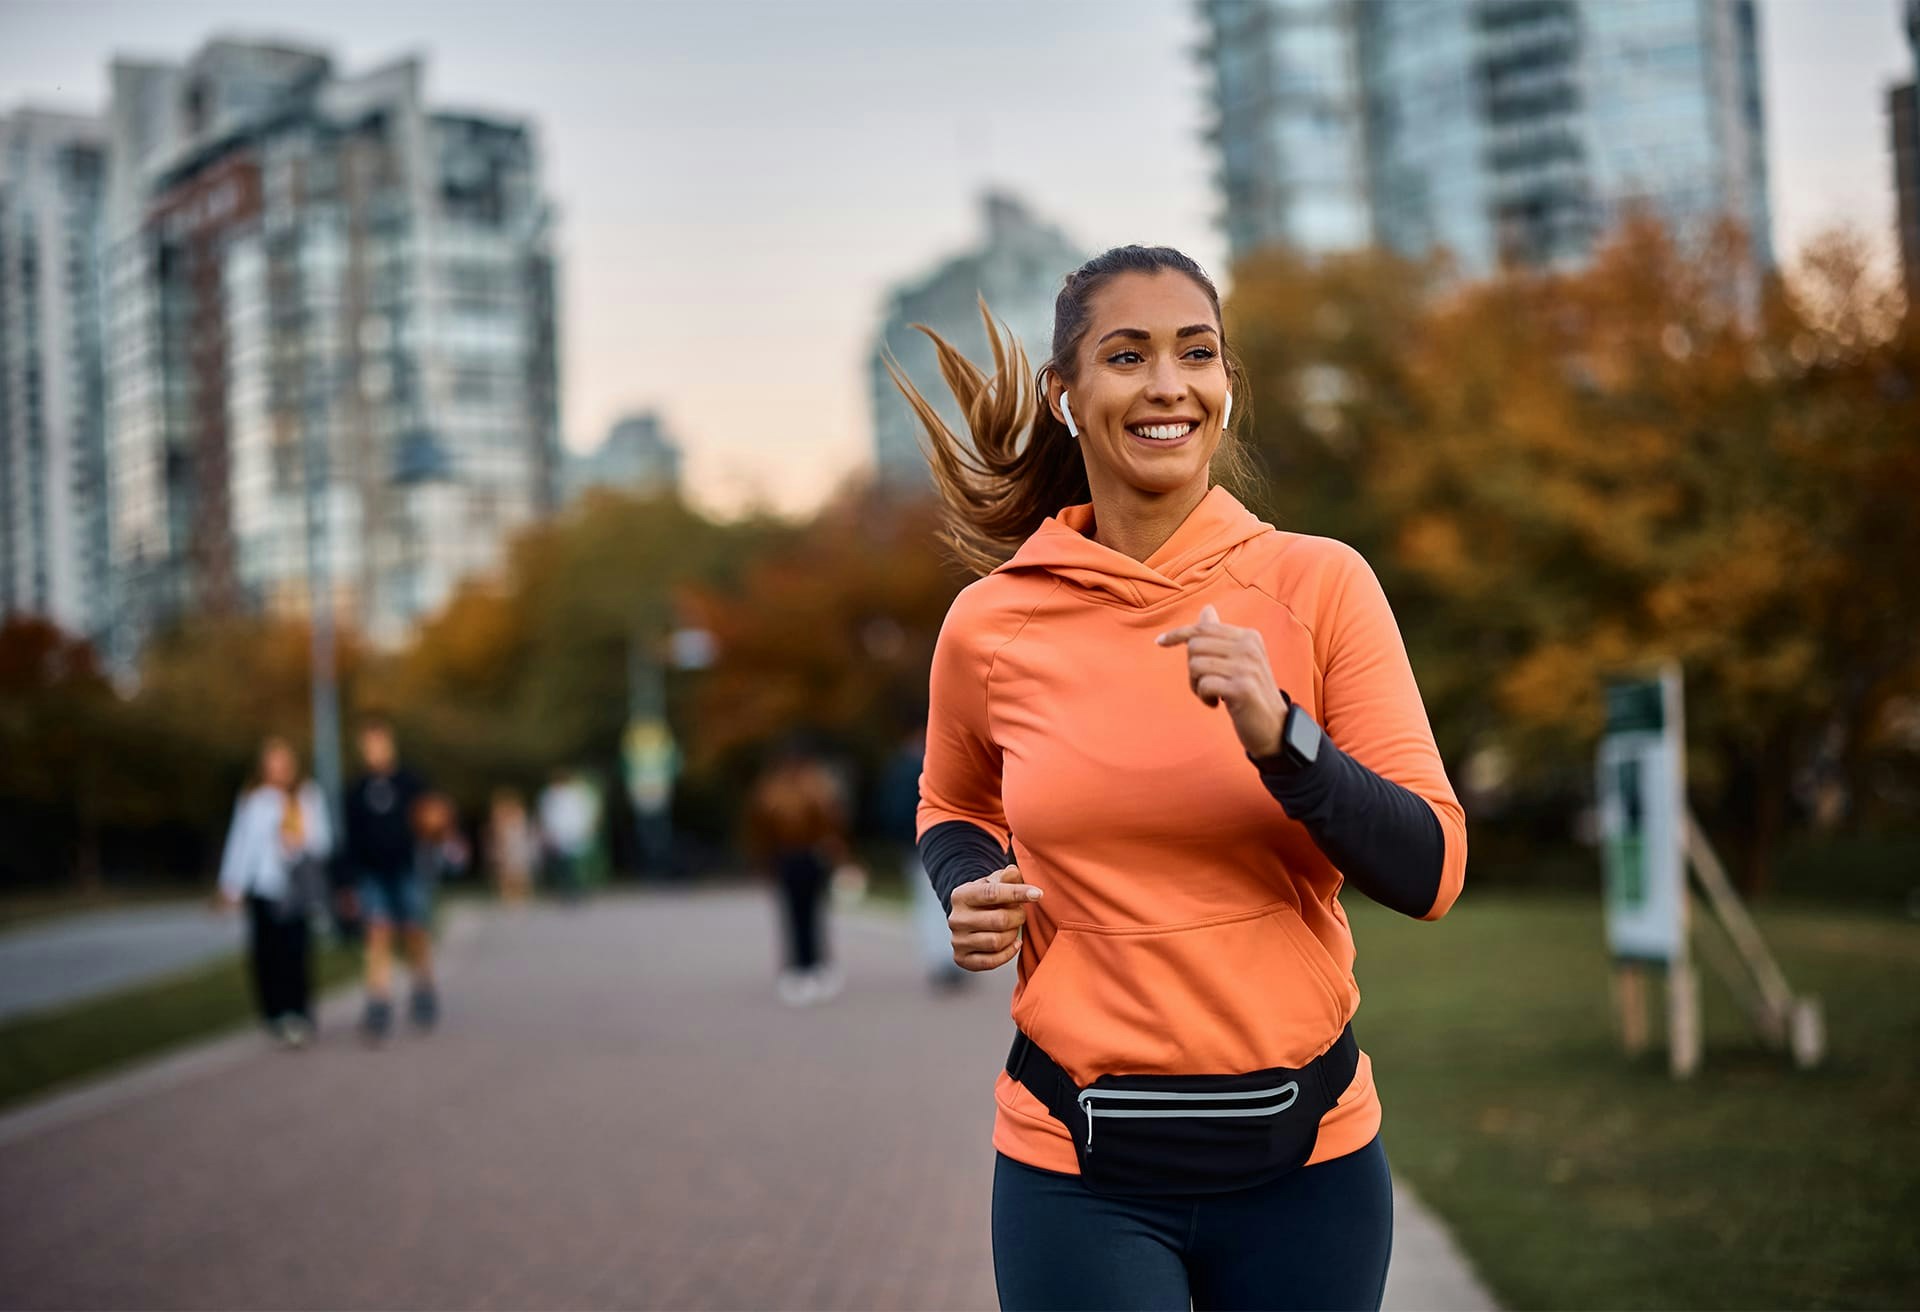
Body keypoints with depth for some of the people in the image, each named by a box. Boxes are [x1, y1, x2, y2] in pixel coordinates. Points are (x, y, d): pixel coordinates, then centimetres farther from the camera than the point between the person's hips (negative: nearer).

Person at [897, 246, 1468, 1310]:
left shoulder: (1319, 585, -6)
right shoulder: (990, 625, -3)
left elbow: (1430, 874, -9)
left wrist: (1278, 735, -23)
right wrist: (968, 892, -4)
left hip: (1306, 1151, 0)